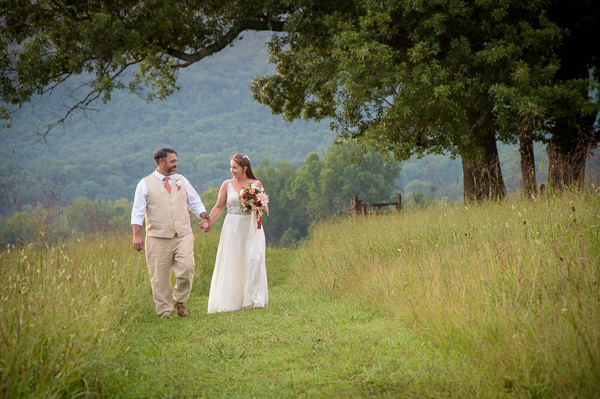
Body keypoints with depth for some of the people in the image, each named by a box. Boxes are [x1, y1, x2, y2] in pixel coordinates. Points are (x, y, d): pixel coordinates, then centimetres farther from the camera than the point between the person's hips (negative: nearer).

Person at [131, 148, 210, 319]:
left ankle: (179, 300, 13)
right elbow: (138, 211, -1)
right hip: (158, 238, -2)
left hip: (183, 236, 3)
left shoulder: (181, 180, 15)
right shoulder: (146, 183, 3)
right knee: (160, 276, -1)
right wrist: (137, 235, -11)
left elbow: (195, 202, 20)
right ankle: (164, 311, 12)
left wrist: (204, 217, 1)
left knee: (186, 269, -11)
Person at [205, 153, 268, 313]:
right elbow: (219, 206, 6)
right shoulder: (227, 184, 4)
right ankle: (233, 300, 10)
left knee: (254, 259, -12)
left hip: (252, 226, -1)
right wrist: (208, 222, -5)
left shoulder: (256, 184, 4)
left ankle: (255, 299, -5)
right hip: (233, 227, 1)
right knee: (232, 263, 1)